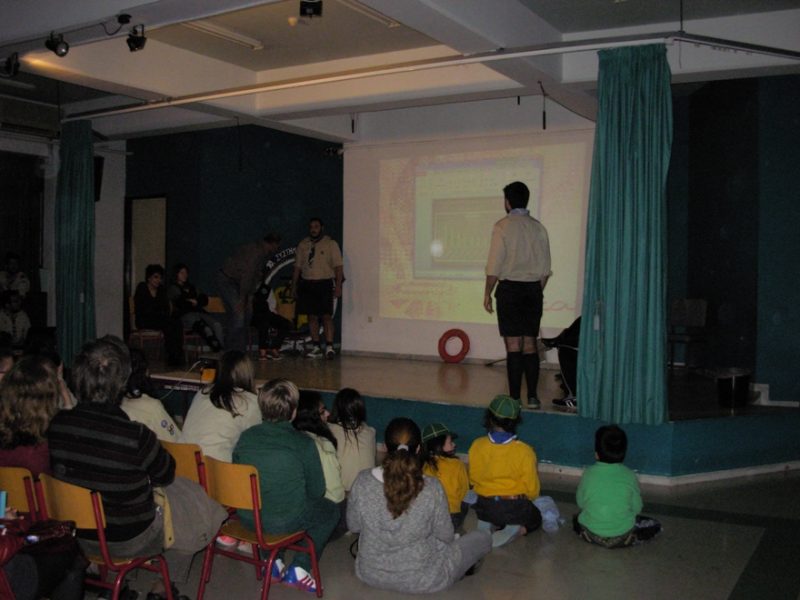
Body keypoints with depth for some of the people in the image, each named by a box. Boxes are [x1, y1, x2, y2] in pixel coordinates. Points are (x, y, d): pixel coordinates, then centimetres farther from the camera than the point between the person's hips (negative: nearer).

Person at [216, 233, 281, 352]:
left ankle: (240, 351, 12)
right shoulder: (256, 252, -22)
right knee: (238, 316, -15)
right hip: (226, 281, -10)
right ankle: (233, 350, -10)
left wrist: (249, 298, 6)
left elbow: (255, 277, 11)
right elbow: (247, 276, -24)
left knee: (246, 316, 8)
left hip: (235, 283, 10)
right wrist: (242, 299, -22)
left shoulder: (262, 253, 9)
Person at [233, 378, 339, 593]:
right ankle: (299, 568, 12)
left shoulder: (246, 437, -2)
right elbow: (317, 490, -4)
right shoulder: (304, 443, -13)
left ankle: (274, 561, 26)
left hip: (247, 516, 5)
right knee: (331, 511, 21)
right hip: (286, 521, -4)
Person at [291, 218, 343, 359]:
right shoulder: (303, 245, 12)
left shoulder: (331, 244, 1)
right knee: (312, 316, 6)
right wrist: (294, 285, 9)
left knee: (327, 316, -8)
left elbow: (338, 266, -4)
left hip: (324, 284, -4)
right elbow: (297, 267, 15)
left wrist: (338, 285, -13)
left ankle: (329, 347, -8)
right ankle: (316, 347, 11)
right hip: (307, 284, 4)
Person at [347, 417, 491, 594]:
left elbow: (353, 526, -2)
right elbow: (446, 536, -10)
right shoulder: (432, 488, -25)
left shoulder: (362, 481, -18)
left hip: (370, 573, 4)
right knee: (483, 538, 15)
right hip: (421, 579, -4)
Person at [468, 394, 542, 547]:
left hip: (485, 507, 3)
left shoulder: (477, 446, -13)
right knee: (535, 519, 31)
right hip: (515, 508, -3)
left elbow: (473, 480, 1)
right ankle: (515, 530, -4)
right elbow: (532, 490, -9)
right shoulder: (524, 451, -20)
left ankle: (487, 526, 2)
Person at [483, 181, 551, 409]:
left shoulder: (502, 226, -6)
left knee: (513, 345, -2)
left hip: (510, 289, -4)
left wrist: (487, 293, 0)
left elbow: (494, 266, -9)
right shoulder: (538, 227, 7)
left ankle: (514, 398, 0)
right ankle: (532, 397, 7)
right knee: (530, 344, 8)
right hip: (533, 289, 4)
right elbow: (545, 268, 8)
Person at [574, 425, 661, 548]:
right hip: (622, 537, 1)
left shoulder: (588, 474, -12)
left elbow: (580, 503, -1)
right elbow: (637, 508, -5)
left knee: (576, 519, 32)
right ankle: (631, 538, 8)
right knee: (655, 525, 21)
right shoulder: (630, 476, -13)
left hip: (591, 535, -1)